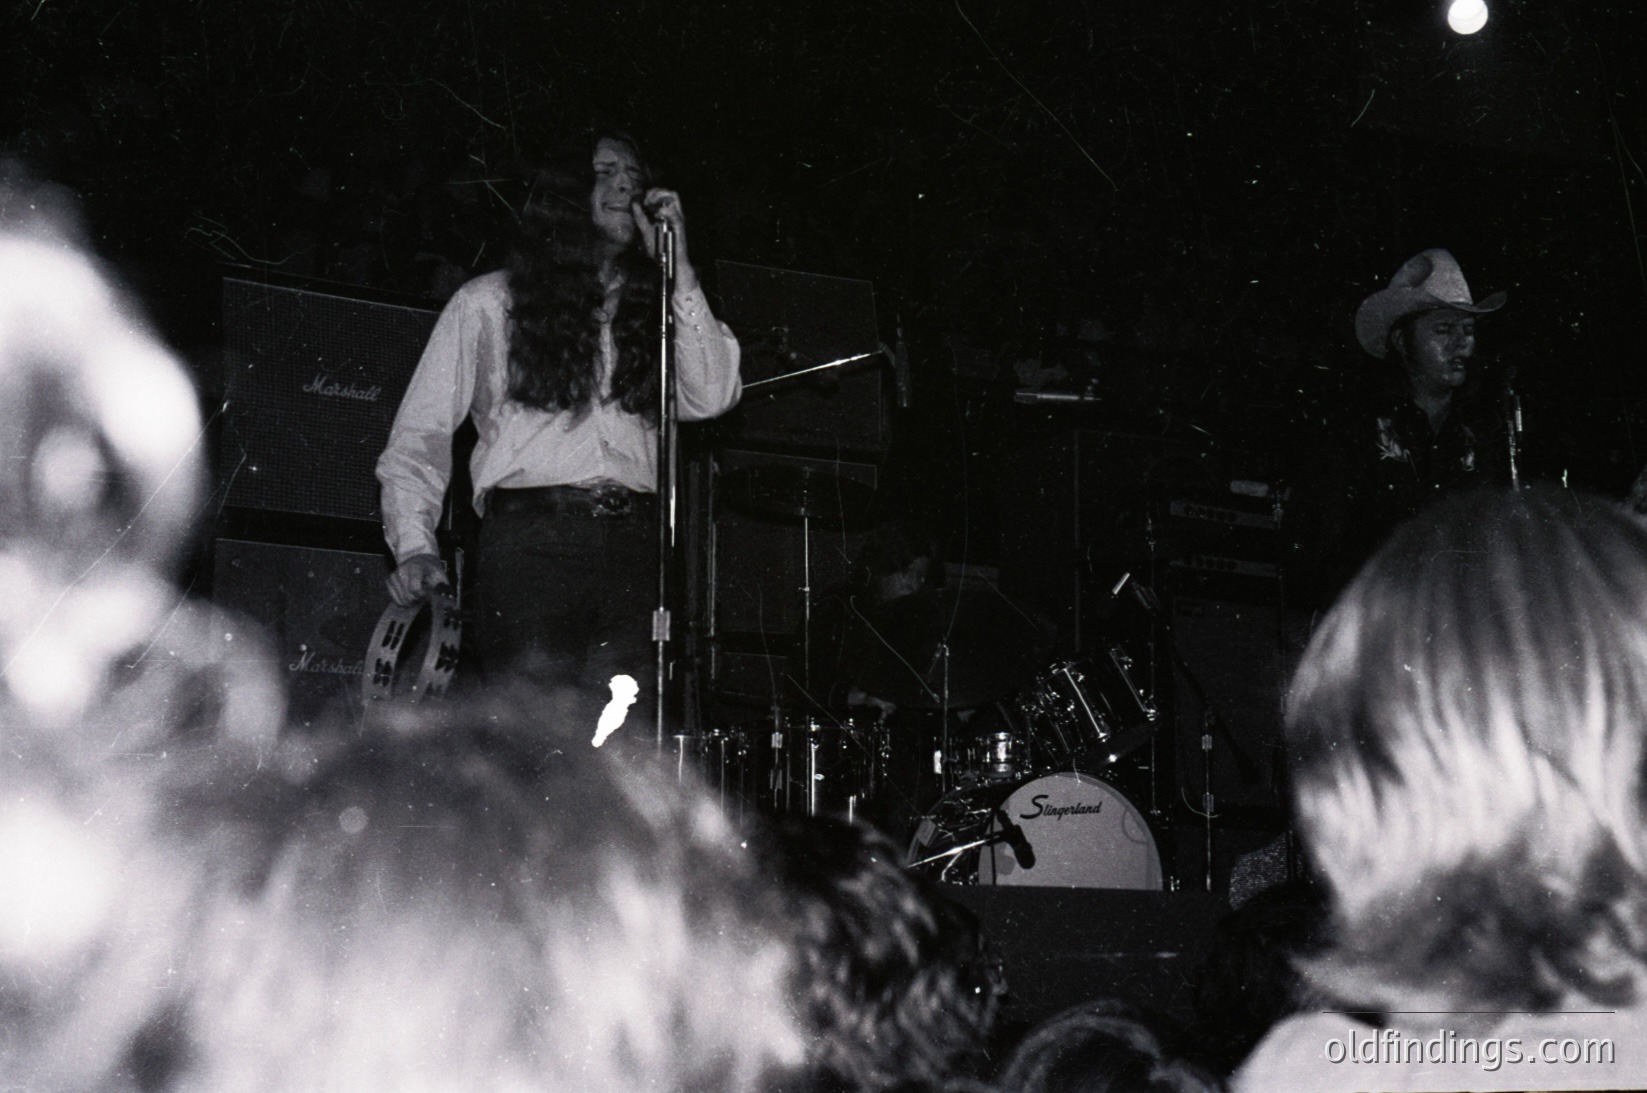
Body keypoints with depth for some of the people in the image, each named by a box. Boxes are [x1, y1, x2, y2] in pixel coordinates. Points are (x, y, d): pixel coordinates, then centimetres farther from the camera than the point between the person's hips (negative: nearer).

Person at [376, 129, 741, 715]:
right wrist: (413, 545, -4)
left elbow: (709, 398, 5)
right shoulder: (490, 302, 15)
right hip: (531, 538, -2)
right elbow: (421, 433, 12)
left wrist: (678, 270, 8)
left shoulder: (649, 310, 23)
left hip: (635, 542, 2)